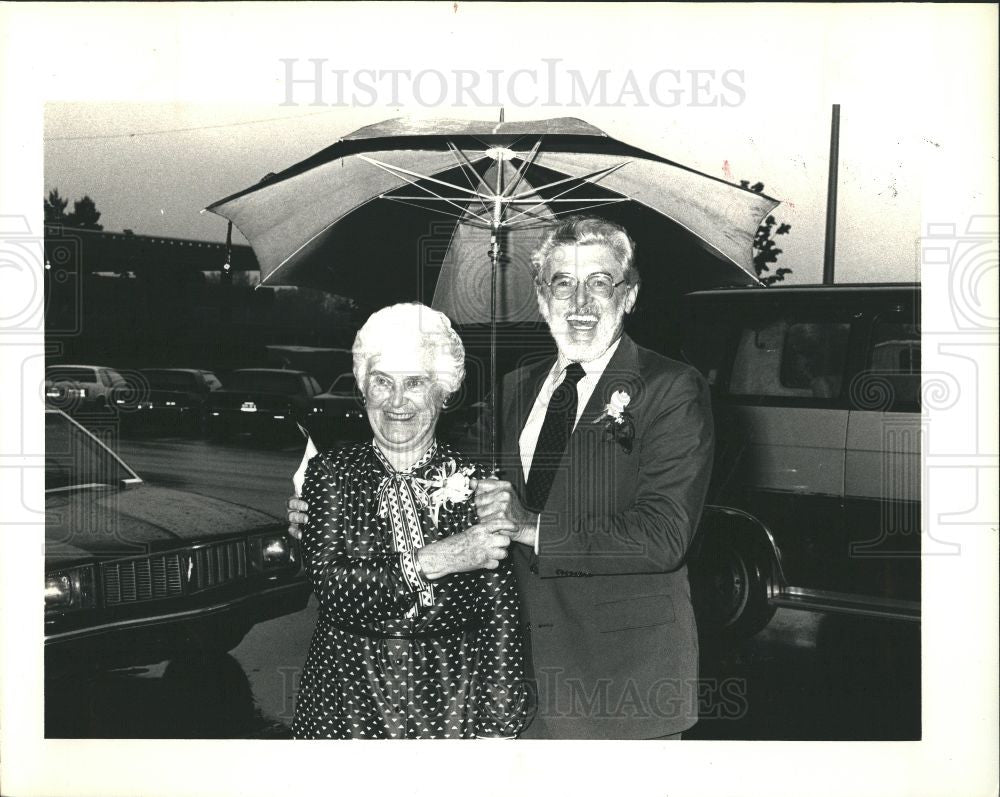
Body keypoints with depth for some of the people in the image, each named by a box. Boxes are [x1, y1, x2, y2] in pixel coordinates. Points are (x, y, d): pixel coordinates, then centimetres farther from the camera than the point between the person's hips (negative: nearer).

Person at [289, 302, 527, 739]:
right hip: (348, 704, 1)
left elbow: (501, 622, -5)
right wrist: (431, 562, -24)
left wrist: (498, 728, -8)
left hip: (452, 704, 0)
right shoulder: (332, 473, -2)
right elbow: (329, 585, -15)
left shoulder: (473, 482, -6)